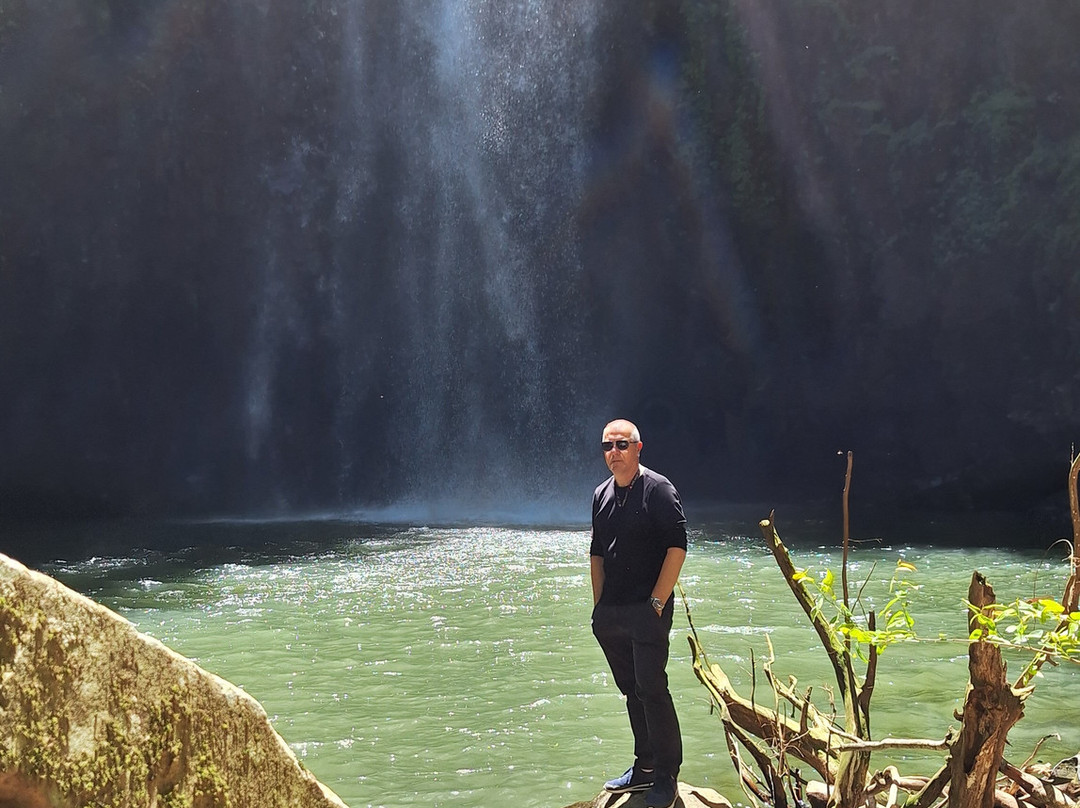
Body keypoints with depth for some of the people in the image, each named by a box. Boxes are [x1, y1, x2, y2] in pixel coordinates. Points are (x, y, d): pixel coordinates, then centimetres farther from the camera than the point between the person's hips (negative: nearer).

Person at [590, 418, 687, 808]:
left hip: (647, 611, -7)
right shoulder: (602, 495, 13)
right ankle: (645, 767, 22)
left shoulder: (658, 489, -7)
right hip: (611, 614, 7)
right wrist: (599, 605, 12)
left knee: (652, 690, -9)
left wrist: (657, 602, -15)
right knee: (631, 690, 13)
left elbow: (677, 546, -12)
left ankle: (667, 777, -2)